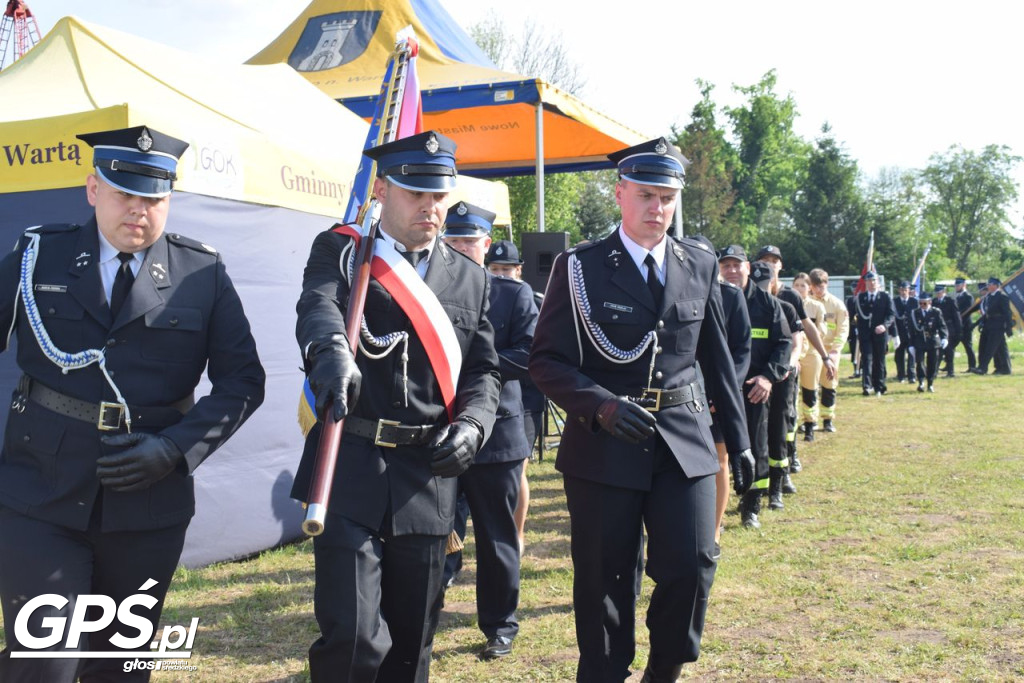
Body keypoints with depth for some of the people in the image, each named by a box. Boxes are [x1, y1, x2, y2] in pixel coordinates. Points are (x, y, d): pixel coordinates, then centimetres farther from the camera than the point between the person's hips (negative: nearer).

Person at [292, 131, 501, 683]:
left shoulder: (471, 279, 13)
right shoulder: (339, 251, 2)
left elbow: (483, 370, 13)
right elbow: (319, 307, -19)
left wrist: (471, 425, -8)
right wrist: (333, 353, -43)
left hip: (430, 481, 4)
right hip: (350, 472, -3)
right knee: (353, 639, -9)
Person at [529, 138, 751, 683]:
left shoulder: (700, 265, 9)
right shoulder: (580, 267, -2)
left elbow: (717, 359, 15)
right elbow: (547, 361, -6)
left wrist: (738, 439, 15)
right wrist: (601, 405, -22)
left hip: (685, 443, 3)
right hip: (603, 444, -2)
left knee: (691, 566, -3)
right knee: (604, 580, 6)